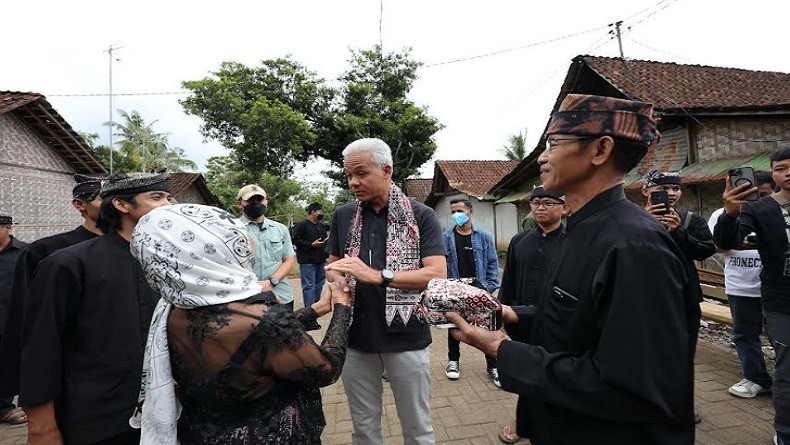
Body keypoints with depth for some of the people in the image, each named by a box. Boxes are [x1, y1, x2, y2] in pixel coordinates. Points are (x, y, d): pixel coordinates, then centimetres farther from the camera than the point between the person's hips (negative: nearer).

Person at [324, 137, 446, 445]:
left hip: (407, 337, -3)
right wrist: (337, 278, -11)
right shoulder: (342, 216, 5)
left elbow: (438, 274, -15)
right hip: (355, 338, 3)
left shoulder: (421, 216, -6)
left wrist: (376, 276, -25)